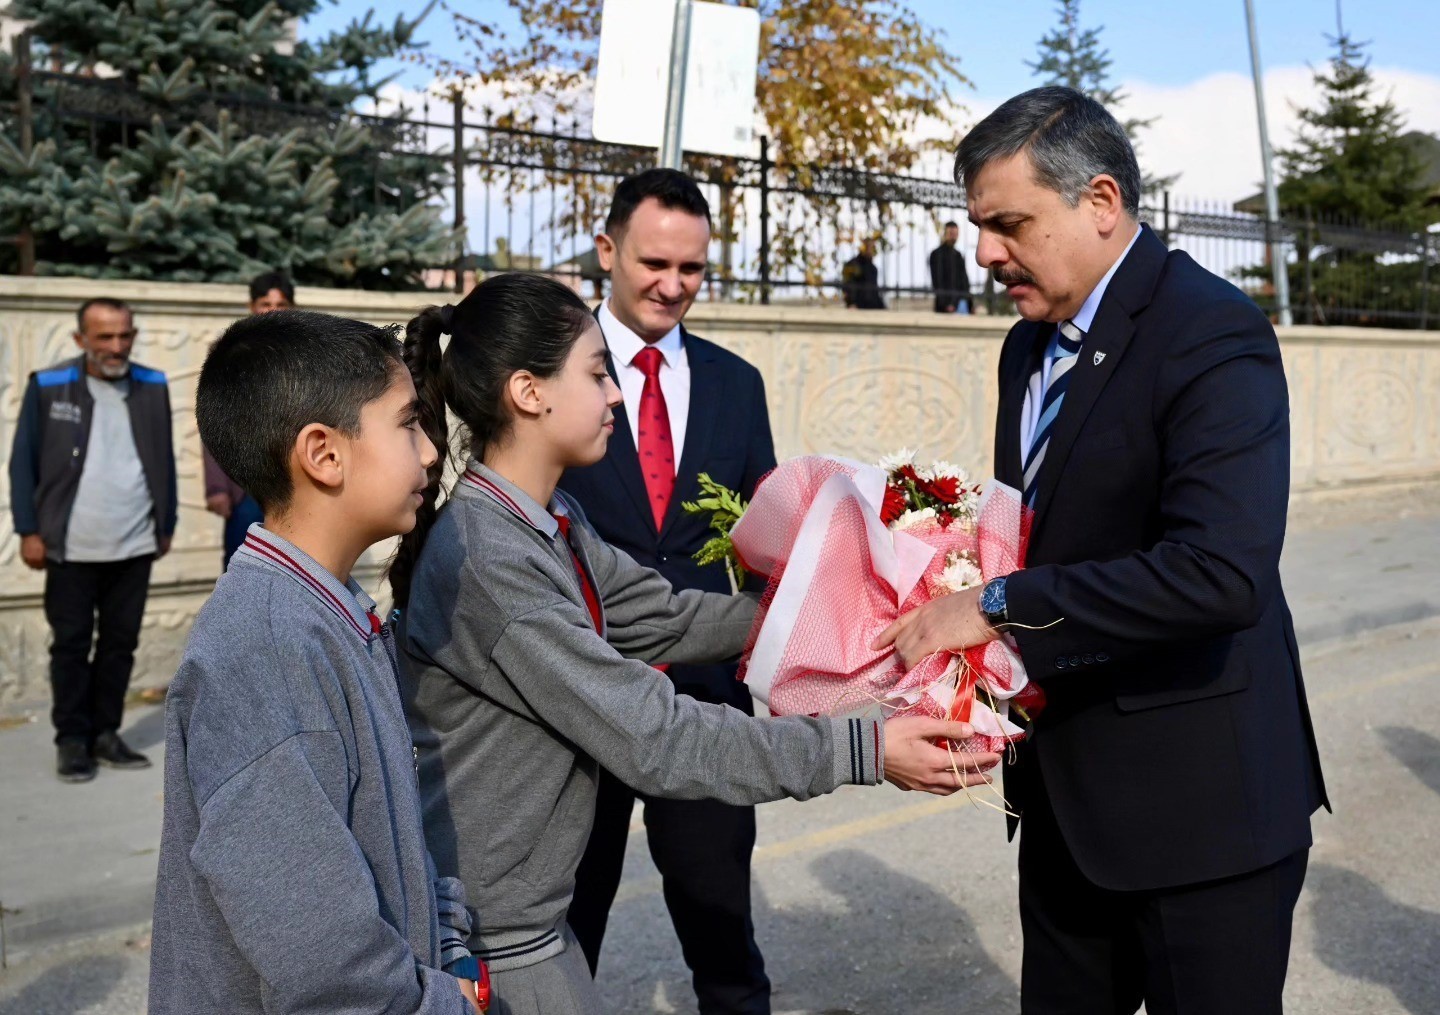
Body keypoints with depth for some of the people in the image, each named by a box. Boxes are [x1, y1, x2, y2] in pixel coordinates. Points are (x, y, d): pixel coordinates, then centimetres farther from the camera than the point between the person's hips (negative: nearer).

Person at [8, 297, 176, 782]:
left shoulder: (153, 387, 4)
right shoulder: (47, 387, -4)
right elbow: (23, 462, -1)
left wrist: (166, 525, 11)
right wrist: (29, 530, -5)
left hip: (135, 546, 3)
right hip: (72, 548, -2)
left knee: (120, 643, 10)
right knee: (71, 645, 6)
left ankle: (105, 733, 21)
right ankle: (71, 739, 16)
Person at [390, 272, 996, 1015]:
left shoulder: (548, 522, 2)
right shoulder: (485, 559, -27)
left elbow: (669, 616, 1)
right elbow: (651, 737, -27)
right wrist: (860, 751, -24)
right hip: (486, 935, -8)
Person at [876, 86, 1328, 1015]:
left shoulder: (1211, 335, -18)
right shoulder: (1031, 345, 9)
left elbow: (1221, 573, -30)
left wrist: (999, 607, -25)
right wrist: (950, 593, -4)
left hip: (1198, 801, -7)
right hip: (1067, 792, 8)